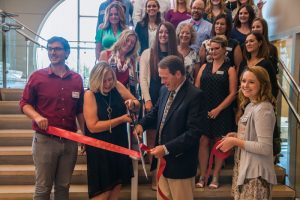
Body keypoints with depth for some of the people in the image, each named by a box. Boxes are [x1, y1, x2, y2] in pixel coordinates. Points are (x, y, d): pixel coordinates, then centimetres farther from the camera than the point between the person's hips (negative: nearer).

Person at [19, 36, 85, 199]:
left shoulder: (77, 79, 6)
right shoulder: (37, 76, -1)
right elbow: (24, 103, 1)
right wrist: (37, 117, -18)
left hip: (70, 141, 3)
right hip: (45, 140, -2)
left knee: (63, 186, 14)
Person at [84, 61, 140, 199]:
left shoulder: (117, 86, -4)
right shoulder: (90, 94, -17)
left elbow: (137, 105, 5)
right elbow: (93, 126, -22)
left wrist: (132, 104, -20)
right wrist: (121, 119, -24)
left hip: (119, 144, 5)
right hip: (100, 148, -5)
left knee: (116, 185, 18)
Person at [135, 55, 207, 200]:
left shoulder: (195, 96, -20)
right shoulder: (165, 90, 4)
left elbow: (194, 132, -24)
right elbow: (156, 111, 20)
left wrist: (166, 148, -24)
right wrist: (142, 124, 1)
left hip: (180, 162, -7)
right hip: (163, 159, 7)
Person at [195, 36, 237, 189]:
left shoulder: (229, 69, 1)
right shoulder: (204, 67, 11)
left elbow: (232, 93, -5)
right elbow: (196, 89, 9)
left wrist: (218, 109, -13)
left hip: (221, 112, -3)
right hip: (203, 111, 3)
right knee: (203, 142, 2)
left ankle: (215, 177, 16)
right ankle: (202, 176, 11)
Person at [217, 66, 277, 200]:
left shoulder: (263, 109, -19)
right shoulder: (250, 106, 10)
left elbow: (265, 147, -23)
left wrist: (235, 142, -17)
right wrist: (237, 136, 3)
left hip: (255, 175, -9)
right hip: (245, 169, 9)